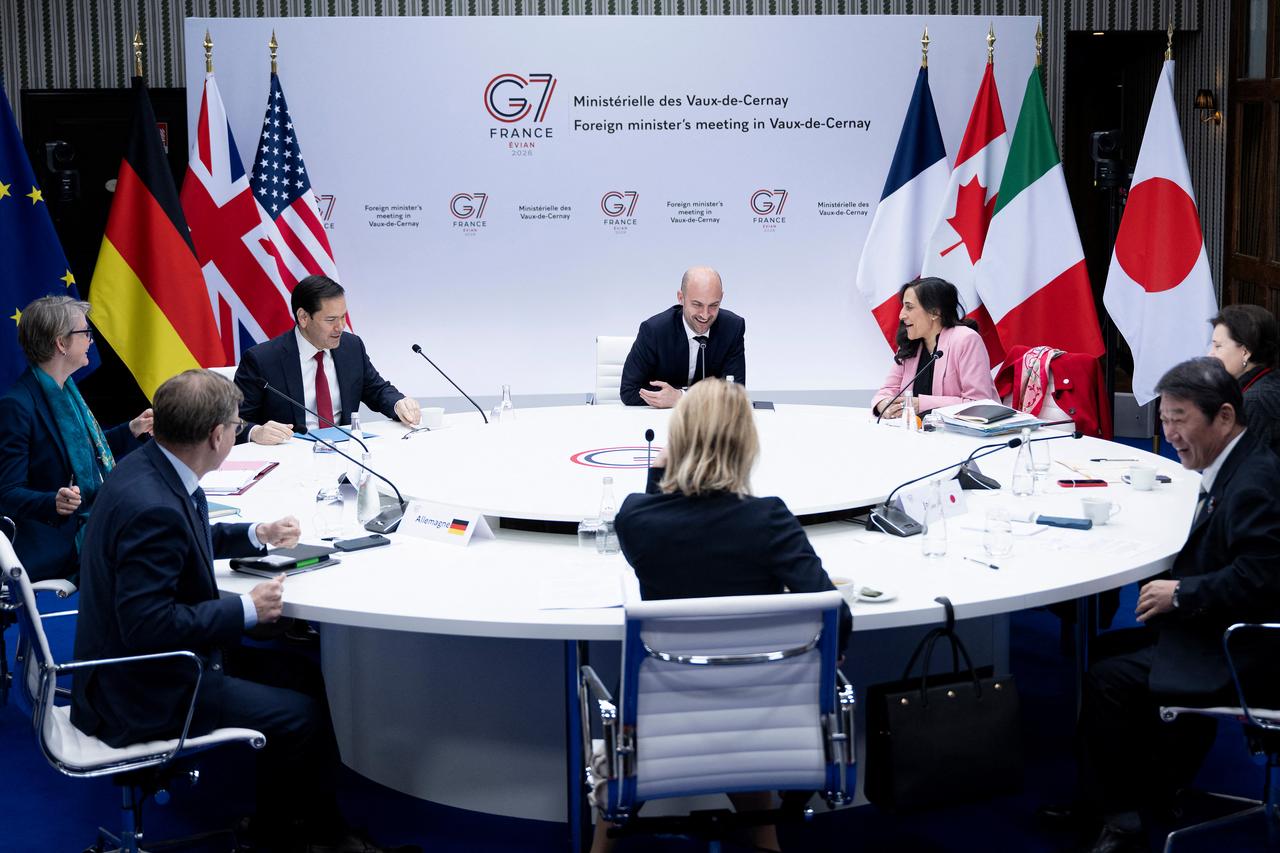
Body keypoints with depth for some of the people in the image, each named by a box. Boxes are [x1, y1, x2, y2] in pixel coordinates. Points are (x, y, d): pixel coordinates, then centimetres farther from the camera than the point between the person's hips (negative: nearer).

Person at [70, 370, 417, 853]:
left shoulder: (147, 467, 1)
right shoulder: (153, 507, -30)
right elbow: (148, 625, -31)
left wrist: (256, 535, 16)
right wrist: (247, 609, -22)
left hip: (142, 662, 11)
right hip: (143, 692, -11)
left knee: (303, 673, 11)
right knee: (301, 716, -10)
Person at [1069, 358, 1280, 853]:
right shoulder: (1236, 470, 8)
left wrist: (1181, 593, -19)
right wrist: (1177, 585, 1)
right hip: (1221, 629, 11)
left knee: (1108, 680, -13)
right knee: (1109, 649, 14)